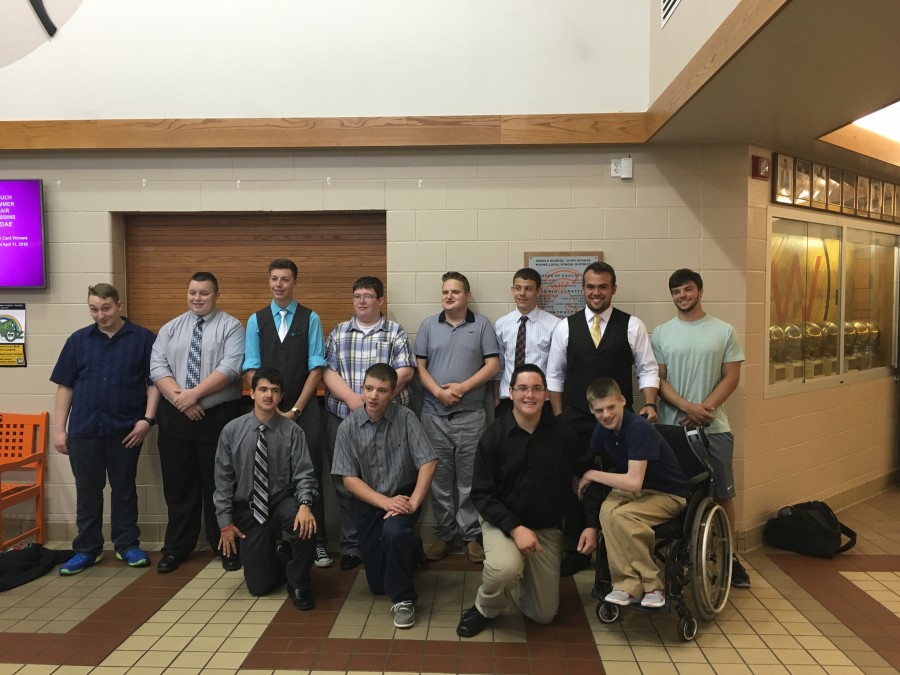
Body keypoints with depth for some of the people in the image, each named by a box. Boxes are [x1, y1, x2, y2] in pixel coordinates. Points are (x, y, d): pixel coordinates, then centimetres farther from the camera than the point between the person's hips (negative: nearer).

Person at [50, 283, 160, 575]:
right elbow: (65, 386, 8)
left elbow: (154, 382, -1)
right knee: (87, 491, 11)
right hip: (84, 429, 2)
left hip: (125, 429, -2)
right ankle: (87, 549, 23)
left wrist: (147, 418, -10)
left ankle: (127, 545, 22)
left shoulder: (143, 338, -2)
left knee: (124, 489, 10)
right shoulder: (78, 340, 6)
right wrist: (59, 428, 4)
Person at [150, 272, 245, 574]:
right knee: (178, 485, 12)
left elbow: (230, 368, -14)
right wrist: (180, 398, -13)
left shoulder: (230, 327, -1)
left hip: (219, 416, -3)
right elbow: (157, 368, 1)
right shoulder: (170, 329, 11)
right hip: (175, 417, 4)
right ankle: (176, 548, 26)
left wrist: (194, 393, -19)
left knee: (219, 484, 6)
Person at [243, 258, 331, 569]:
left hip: (304, 409, -2)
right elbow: (251, 369, 2)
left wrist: (296, 409, -7)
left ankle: (317, 542, 9)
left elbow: (316, 368, -3)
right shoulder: (256, 320, 6)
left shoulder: (310, 319, 1)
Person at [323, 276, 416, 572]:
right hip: (343, 416, 2)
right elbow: (328, 371, 3)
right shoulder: (338, 332, 13)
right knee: (345, 483, 5)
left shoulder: (395, 332, 6)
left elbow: (405, 372, -4)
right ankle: (351, 545, 17)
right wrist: (352, 398, -13)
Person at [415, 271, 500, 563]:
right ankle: (443, 532, 20)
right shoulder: (428, 325, 8)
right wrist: (438, 392, -11)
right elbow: (419, 366, 4)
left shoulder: (482, 325, 3)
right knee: (439, 476, 8)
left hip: (470, 414, -2)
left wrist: (462, 387, -13)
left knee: (470, 477, 3)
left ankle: (471, 534, 14)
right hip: (434, 413, 2)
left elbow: (492, 364, -3)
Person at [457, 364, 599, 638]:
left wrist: (592, 523, -7)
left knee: (544, 615, 8)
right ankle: (483, 609, 0)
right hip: (503, 521, -2)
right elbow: (481, 494, -13)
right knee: (505, 568, -36)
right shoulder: (494, 435, -15)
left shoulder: (563, 433, -13)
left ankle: (517, 580, 41)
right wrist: (515, 528, -24)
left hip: (547, 527, 3)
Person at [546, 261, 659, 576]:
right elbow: (554, 376, 6)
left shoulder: (632, 325, 0)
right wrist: (559, 417, 3)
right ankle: (575, 552, 24)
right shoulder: (565, 327, 3)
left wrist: (649, 404, -13)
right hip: (575, 422, 1)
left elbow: (647, 369, 2)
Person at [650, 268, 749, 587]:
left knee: (723, 493, 6)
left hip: (714, 426, 0)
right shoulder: (660, 333, 4)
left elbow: (731, 377, 0)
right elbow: (658, 379, 0)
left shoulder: (723, 331, 3)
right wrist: (688, 407, -15)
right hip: (672, 426, 0)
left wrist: (705, 409, -13)